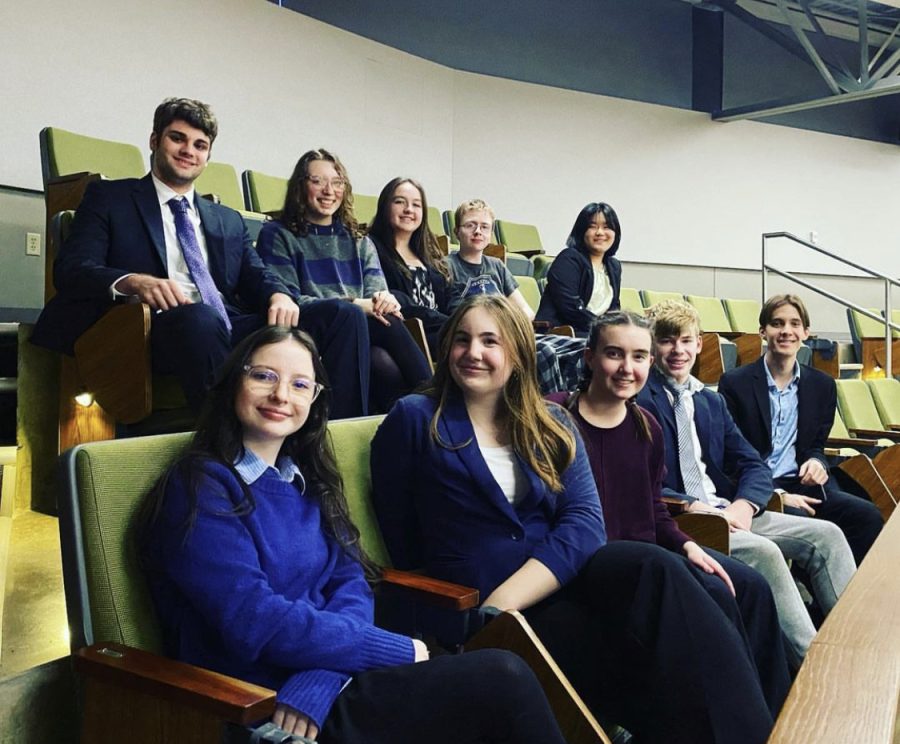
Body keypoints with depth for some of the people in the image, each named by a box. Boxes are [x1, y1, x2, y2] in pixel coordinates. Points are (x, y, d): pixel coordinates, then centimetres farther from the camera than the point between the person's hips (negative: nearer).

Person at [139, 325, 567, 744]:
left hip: (325, 687, 6)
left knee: (503, 676, -16)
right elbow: (254, 622, -19)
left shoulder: (307, 481, 12)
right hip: (265, 708, -6)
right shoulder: (202, 487, -10)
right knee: (503, 680, -17)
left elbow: (350, 585, 3)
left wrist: (317, 680, -17)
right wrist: (399, 651, -15)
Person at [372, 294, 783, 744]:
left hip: (565, 574, 4)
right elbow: (403, 543, 1)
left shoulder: (552, 426, 12)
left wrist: (508, 597, -19)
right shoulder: (413, 419, 2)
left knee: (657, 569, -30)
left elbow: (585, 520, -3)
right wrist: (491, 609, -11)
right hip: (483, 606, -3)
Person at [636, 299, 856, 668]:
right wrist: (693, 507, -22)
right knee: (764, 552, -29)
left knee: (827, 536, -5)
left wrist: (744, 504, -8)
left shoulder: (712, 402, 20)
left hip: (728, 512, 8)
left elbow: (755, 467, 13)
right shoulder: (639, 401, -5)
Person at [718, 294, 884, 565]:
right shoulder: (735, 383, -3)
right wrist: (777, 493, -16)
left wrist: (817, 462, -7)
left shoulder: (822, 385, 11)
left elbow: (816, 445, 19)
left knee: (868, 515, -20)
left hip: (801, 484, 5)